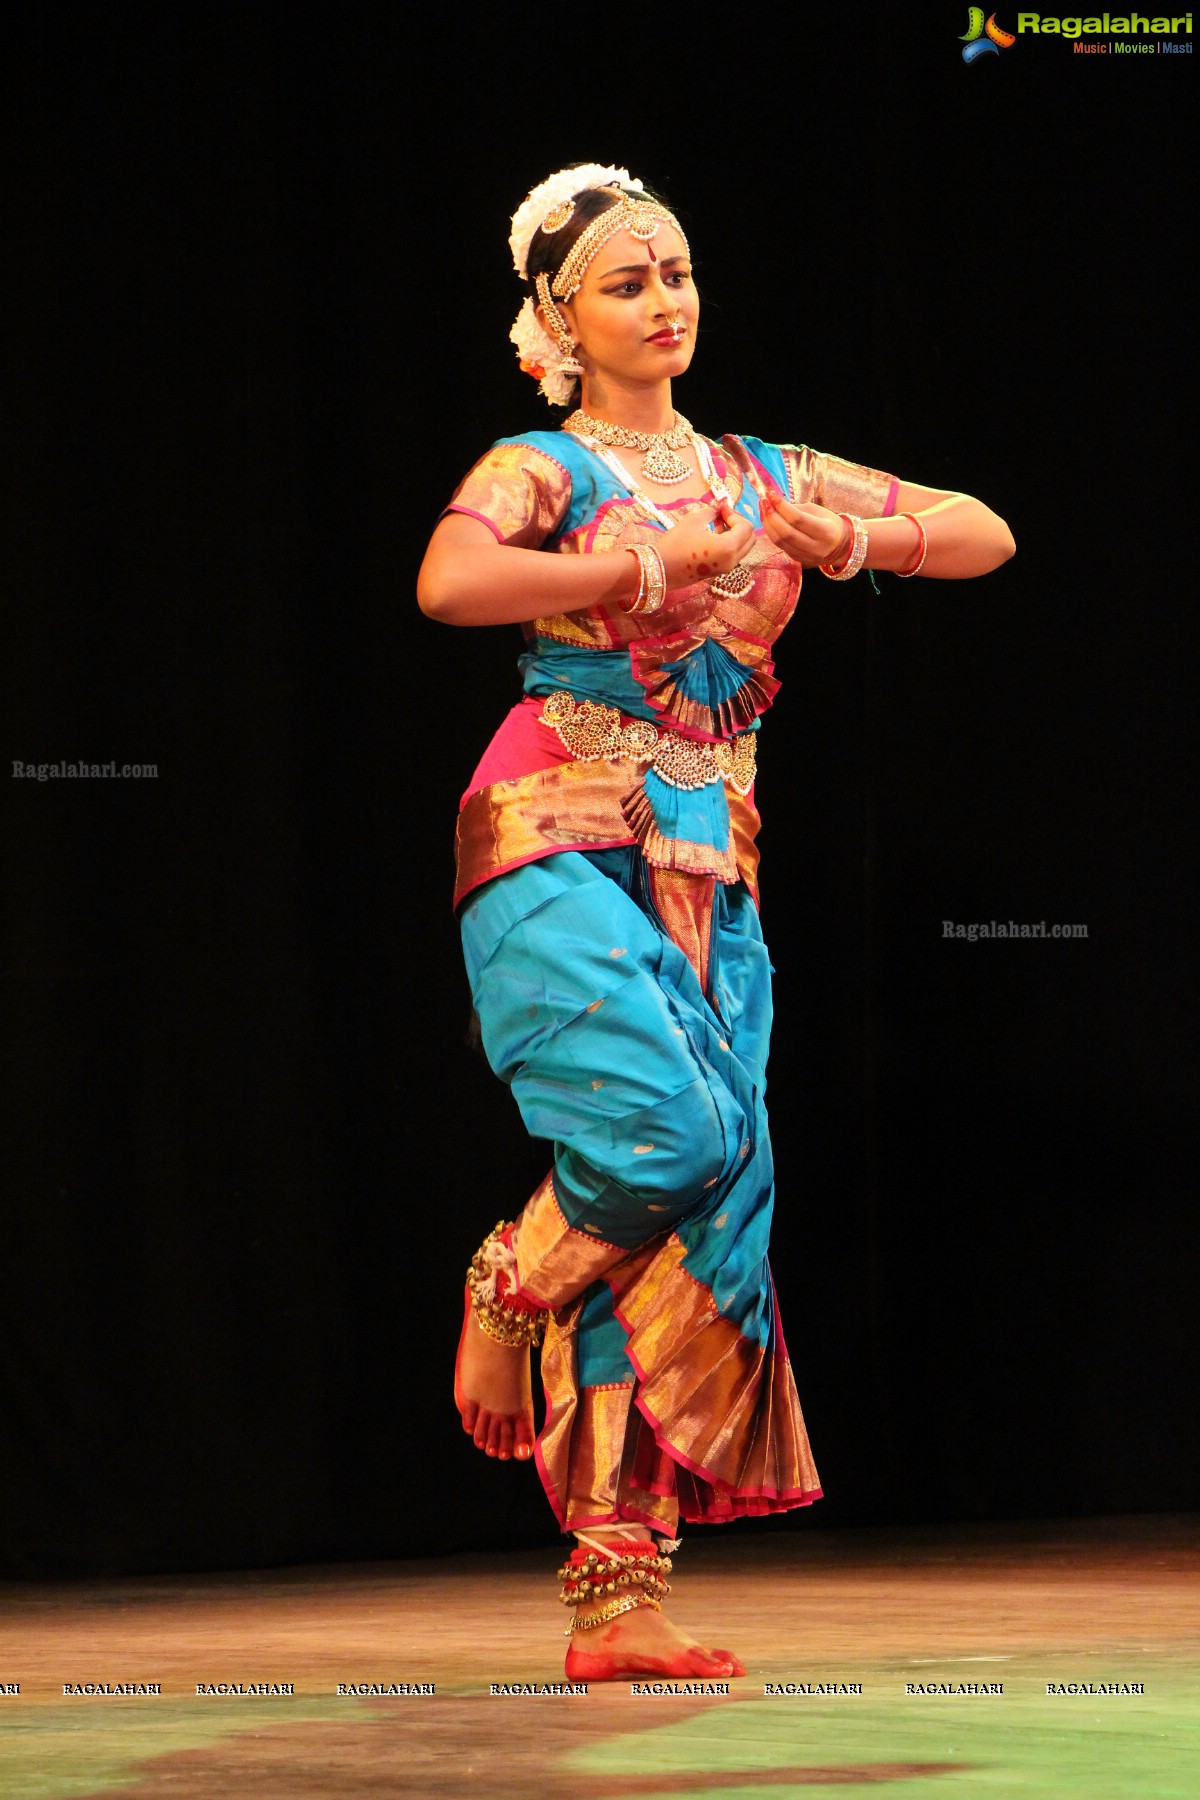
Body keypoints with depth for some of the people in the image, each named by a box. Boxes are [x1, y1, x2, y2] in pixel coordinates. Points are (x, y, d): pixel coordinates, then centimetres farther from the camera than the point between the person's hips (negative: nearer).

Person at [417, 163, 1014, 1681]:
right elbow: (449, 584, -19)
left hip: (709, 873, 5)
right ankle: (513, 1288, 4)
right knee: (668, 1130, -29)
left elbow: (988, 535, 18)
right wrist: (651, 564, -15)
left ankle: (619, 1597, -4)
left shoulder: (762, 475, 18)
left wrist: (855, 538, -1)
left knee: (705, 1202, -5)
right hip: (563, 845, -5)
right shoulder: (539, 469, 3)